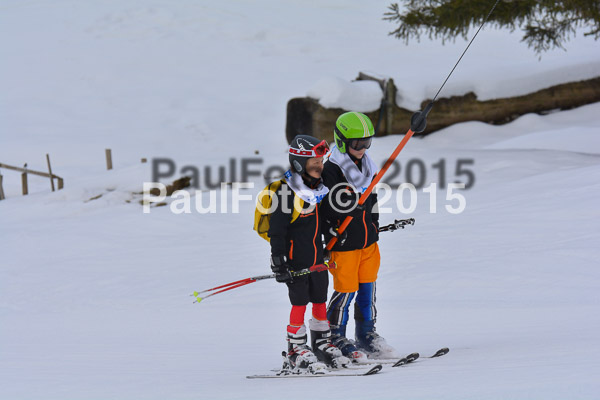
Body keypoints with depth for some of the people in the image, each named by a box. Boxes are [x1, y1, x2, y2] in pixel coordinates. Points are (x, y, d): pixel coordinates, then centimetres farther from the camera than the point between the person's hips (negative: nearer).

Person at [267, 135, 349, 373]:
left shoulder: (318, 188, 9)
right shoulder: (287, 191, -15)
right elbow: (277, 229, -15)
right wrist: (278, 262, -17)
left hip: (317, 257, 7)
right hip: (295, 258, -7)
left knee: (320, 301, 10)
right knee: (299, 303, -5)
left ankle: (322, 345, 22)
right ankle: (296, 351, 4)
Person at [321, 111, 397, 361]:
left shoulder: (367, 165, 9)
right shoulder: (332, 169, -15)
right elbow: (328, 209, -16)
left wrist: (375, 228, 21)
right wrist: (331, 237, -18)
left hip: (368, 240, 7)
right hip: (344, 243, -7)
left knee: (367, 289, 13)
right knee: (346, 291, -2)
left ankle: (367, 336, 24)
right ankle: (336, 339, 10)